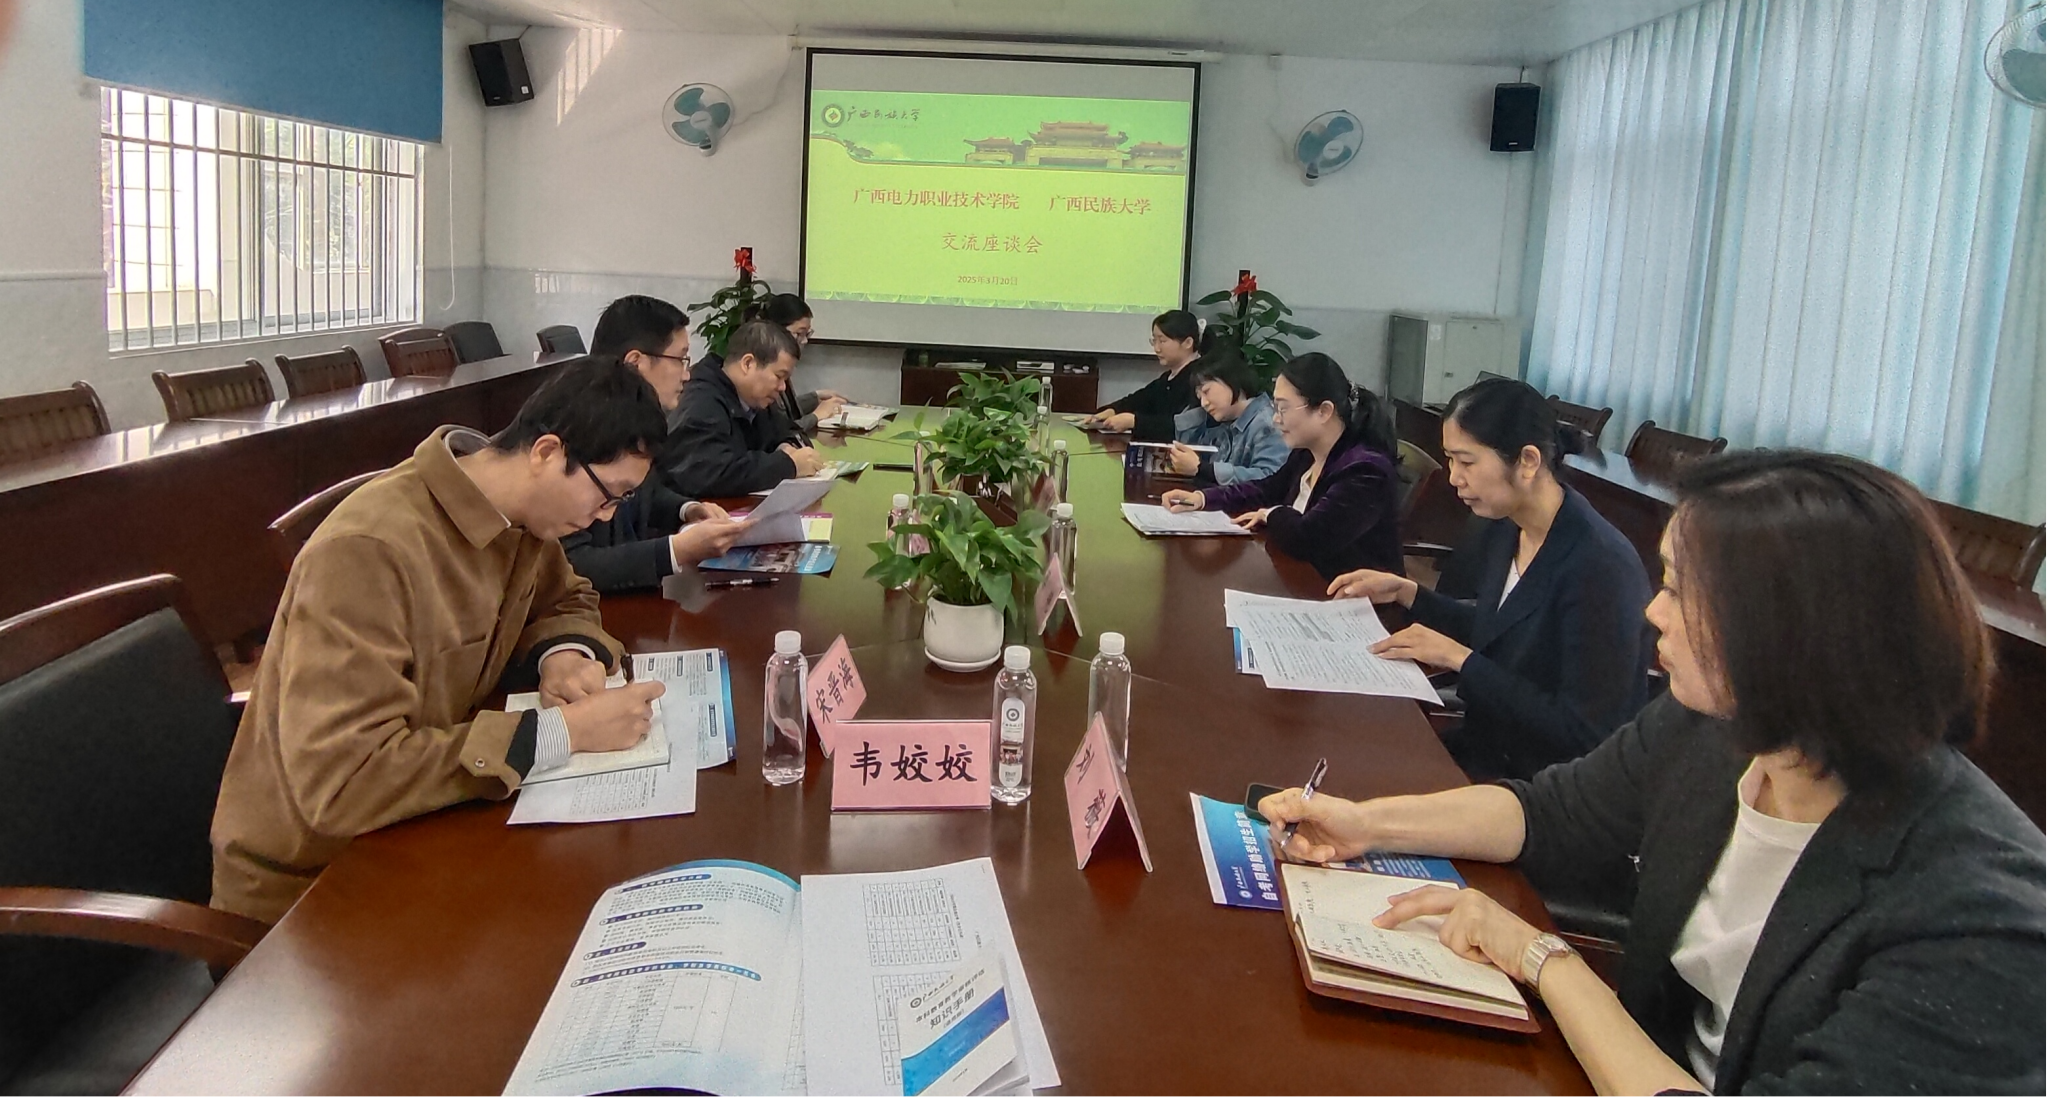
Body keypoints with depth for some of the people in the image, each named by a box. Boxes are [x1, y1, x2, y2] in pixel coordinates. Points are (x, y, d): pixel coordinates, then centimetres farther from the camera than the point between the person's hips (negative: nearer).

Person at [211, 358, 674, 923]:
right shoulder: (369, 549, -28)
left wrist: (564, 654, -8)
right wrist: (562, 731, -32)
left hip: (415, 832, 7)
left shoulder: (521, 514, -4)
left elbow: (564, 600, 17)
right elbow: (339, 781, -34)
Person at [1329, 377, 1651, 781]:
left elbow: (1583, 733, -23)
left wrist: (1458, 658, -20)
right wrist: (1404, 592, 6)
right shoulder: (1505, 530, 0)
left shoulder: (1598, 566, -24)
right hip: (1487, 744, 7)